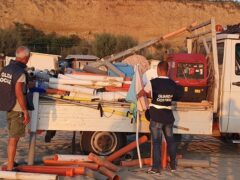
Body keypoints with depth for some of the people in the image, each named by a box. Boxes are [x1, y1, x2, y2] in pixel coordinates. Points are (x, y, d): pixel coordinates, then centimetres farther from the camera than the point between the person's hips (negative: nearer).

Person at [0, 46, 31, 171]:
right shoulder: (20, 72, -20)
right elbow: (19, 94, -23)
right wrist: (26, 112, -18)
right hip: (17, 109, -8)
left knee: (12, 136, 20)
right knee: (14, 138, -2)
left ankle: (11, 163, 31)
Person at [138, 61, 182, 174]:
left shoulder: (153, 82, -11)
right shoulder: (172, 84, 2)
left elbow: (140, 94, 2)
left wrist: (138, 96, 27)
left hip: (156, 117, -4)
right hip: (168, 116, 4)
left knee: (156, 142, 0)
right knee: (170, 140, 16)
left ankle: (156, 168, 3)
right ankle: (173, 165, 25)